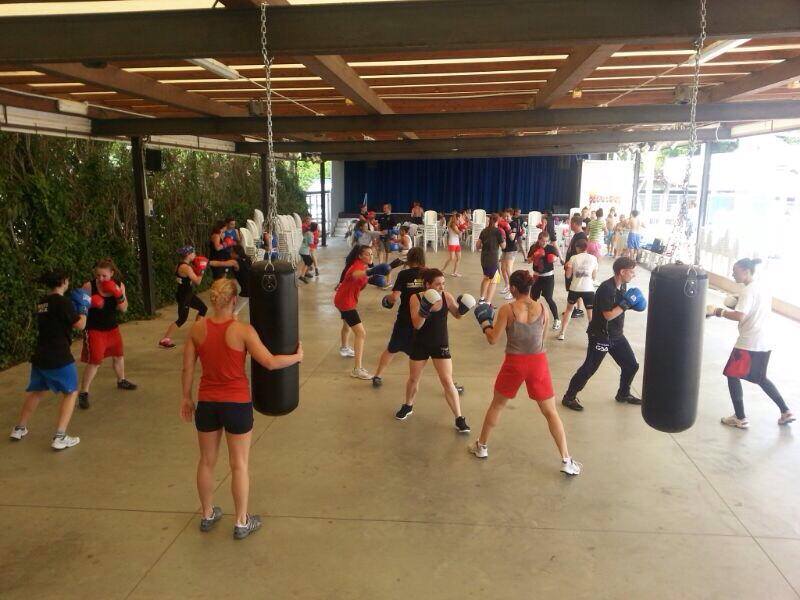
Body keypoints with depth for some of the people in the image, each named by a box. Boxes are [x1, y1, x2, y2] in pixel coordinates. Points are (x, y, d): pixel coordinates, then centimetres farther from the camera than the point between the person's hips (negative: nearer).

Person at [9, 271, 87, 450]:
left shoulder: (42, 302, 11)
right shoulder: (63, 301, -13)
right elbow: (79, 325, -11)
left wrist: (74, 308, 19)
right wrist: (83, 308, 3)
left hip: (40, 356, 8)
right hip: (59, 357, -7)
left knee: (37, 391, 25)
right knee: (70, 393, 5)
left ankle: (19, 429, 36)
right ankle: (60, 437, -3)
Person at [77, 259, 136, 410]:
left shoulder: (119, 285, -7)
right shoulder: (89, 286, -18)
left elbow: (123, 308, -9)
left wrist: (118, 294, -25)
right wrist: (90, 304, -30)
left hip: (112, 327, 5)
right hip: (94, 329, -5)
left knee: (118, 355, 21)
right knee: (94, 362, -9)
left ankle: (121, 381, 44)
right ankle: (83, 393, 2)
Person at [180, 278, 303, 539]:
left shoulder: (197, 328, -5)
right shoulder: (243, 330, -17)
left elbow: (188, 367, 1)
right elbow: (270, 363, -17)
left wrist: (186, 397, 15)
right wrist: (297, 356, -1)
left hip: (207, 403, 4)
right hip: (237, 404, -4)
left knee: (207, 461, 20)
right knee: (239, 464, 11)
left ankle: (207, 515, 37)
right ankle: (242, 523, 23)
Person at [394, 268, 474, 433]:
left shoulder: (446, 297, -13)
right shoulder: (416, 298, -18)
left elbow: (457, 315, 4)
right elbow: (416, 325, -26)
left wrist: (463, 308, -18)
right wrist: (425, 309, -41)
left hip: (441, 345, 0)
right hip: (420, 345, 0)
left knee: (447, 382, -4)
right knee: (413, 379, 17)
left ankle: (459, 419, 7)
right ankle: (408, 406, 44)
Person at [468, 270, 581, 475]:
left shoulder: (507, 309, -12)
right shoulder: (542, 309, -3)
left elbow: (493, 339, -7)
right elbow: (542, 338, 8)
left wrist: (485, 323, 9)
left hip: (514, 363, -1)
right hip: (538, 362, 2)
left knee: (496, 406, 21)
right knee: (551, 412, 12)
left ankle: (481, 446, 35)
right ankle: (566, 460, 13)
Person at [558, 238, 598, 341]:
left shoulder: (573, 258, -1)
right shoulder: (593, 258, 3)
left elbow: (568, 275, 1)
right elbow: (594, 276, 7)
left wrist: (567, 266, 18)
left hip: (574, 288, 1)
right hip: (588, 289, -1)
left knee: (569, 309, 23)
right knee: (591, 314, 5)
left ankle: (562, 333, 27)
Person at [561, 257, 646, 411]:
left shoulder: (623, 286, 2)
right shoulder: (606, 288, -25)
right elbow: (608, 315, -27)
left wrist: (633, 304, -1)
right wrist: (626, 304, -24)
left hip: (616, 335, 9)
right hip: (600, 336, -8)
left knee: (631, 365, 15)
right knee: (589, 368, -2)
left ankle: (623, 394, 36)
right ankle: (569, 397, 11)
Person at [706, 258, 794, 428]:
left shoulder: (748, 290, -16)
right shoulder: (763, 288, 12)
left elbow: (740, 316, -28)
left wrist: (718, 311, -20)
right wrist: (738, 304, 12)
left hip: (749, 344, -9)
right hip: (765, 343, 9)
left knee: (732, 376, 5)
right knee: (760, 378, 25)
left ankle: (740, 419, 10)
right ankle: (786, 412, 26)